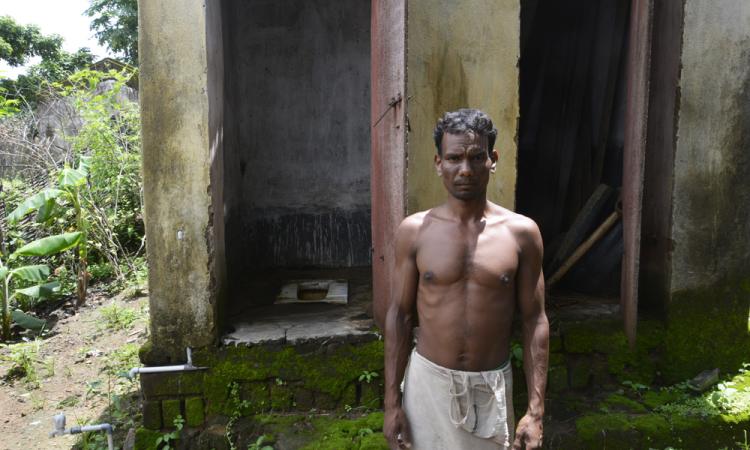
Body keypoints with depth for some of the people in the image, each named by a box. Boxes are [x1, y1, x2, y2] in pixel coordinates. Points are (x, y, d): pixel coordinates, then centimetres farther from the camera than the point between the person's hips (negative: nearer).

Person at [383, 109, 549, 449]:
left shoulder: (521, 232, -6)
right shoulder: (414, 231, -6)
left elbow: (534, 321, -3)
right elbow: (400, 315, -2)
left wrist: (536, 410, -6)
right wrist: (392, 402, -3)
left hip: (492, 386, 0)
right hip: (428, 381, 0)